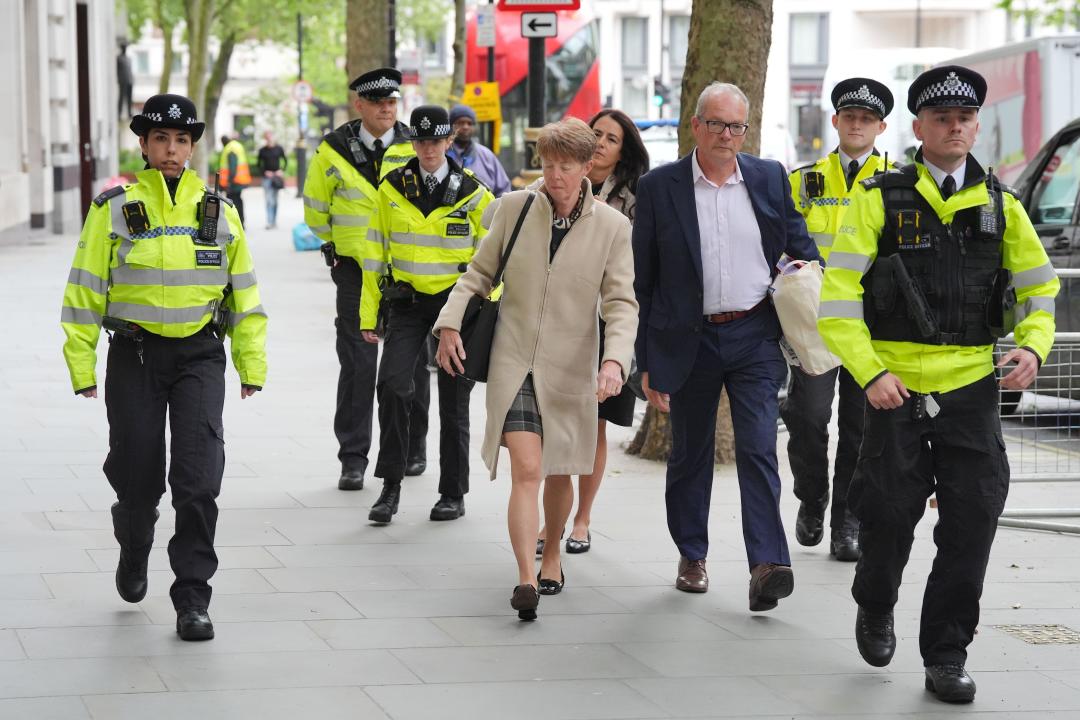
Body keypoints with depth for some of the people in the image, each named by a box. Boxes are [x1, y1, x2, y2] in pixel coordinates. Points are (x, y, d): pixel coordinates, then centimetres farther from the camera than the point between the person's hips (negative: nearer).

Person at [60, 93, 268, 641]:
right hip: (135, 354, -1)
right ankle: (133, 553, 39)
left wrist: (251, 364, 8)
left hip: (200, 354, 1)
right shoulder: (114, 209, -3)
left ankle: (192, 599, -3)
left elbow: (244, 293, 11)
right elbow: (85, 290, -1)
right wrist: (82, 365, -4)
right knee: (138, 474, 7)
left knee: (198, 476, -10)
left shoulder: (219, 211, 5)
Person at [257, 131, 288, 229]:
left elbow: (285, 161, 10)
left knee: (275, 200, 9)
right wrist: (264, 172, -7)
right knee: (269, 200, -10)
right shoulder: (262, 150, 2)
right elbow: (259, 164, 8)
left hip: (277, 176, 1)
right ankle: (270, 222, -15)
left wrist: (282, 171, -4)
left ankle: (274, 221, 18)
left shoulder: (279, 148, 3)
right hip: (267, 177, -1)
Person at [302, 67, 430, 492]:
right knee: (357, 365, -4)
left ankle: (413, 449, 24)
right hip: (356, 270, -1)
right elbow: (315, 206, 12)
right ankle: (353, 460, -1)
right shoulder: (334, 152, -2)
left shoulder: (415, 149, -2)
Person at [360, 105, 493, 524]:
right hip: (407, 301, 1)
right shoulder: (392, 188, 3)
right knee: (393, 385, -17)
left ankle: (453, 494, 17)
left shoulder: (472, 192, -1)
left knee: (453, 399, 5)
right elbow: (376, 250, 7)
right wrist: (368, 314, 5)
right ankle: (390, 486, -7)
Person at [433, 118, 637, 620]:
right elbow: (480, 272, 9)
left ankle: (552, 555, 41)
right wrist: (451, 322, -3)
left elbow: (621, 304, -6)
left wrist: (614, 359, -23)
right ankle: (526, 580, -21)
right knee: (526, 471, -15)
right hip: (513, 362, -1)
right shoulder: (515, 208, -2)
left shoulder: (612, 228, -4)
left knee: (558, 474, 15)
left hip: (571, 370, 1)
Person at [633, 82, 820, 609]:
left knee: (758, 449, -11)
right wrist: (647, 360, -1)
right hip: (689, 341, 0)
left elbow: (801, 245, 17)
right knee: (690, 453, 12)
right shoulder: (659, 187, -1)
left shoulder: (770, 179, 5)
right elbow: (643, 280, 1)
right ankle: (691, 556, 28)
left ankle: (767, 566, -17)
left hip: (754, 335, 0)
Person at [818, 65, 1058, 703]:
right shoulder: (880, 199, -1)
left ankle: (946, 655, 9)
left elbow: (1038, 285, 17)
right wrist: (870, 375, -13)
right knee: (890, 514, 3)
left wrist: (1033, 344, -2)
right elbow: (838, 294, -5)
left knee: (972, 521, -3)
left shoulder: (1000, 205, 8)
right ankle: (875, 609, 35)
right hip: (896, 386, -2)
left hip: (971, 386, 2)